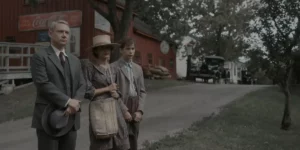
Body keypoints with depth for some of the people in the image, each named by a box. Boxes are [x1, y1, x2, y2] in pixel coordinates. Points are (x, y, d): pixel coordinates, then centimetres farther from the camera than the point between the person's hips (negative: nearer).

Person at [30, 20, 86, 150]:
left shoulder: (75, 60, 17)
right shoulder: (40, 56, -2)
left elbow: (82, 85, 10)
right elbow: (43, 84, -13)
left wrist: (75, 102, -9)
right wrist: (67, 101, -16)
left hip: (71, 117, 6)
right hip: (48, 117, -5)